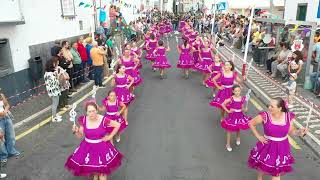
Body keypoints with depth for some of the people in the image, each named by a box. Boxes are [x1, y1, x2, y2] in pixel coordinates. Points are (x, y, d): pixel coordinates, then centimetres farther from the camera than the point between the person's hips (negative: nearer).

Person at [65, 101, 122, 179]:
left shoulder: (103, 120, -20)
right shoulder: (83, 120, -11)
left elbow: (118, 125, -8)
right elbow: (80, 136, -1)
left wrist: (110, 137, -6)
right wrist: (76, 131, -21)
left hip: (101, 147, -2)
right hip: (88, 147, 3)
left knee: (102, 171, 5)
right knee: (90, 166, 14)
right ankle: (95, 175, 46)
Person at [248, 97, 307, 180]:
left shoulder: (288, 117, -12)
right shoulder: (265, 116, -19)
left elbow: (291, 132, 2)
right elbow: (251, 123, -8)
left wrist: (299, 132, -18)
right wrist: (258, 136, -8)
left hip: (281, 148, 1)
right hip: (267, 146, -1)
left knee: (277, 172, 15)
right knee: (262, 167, 20)